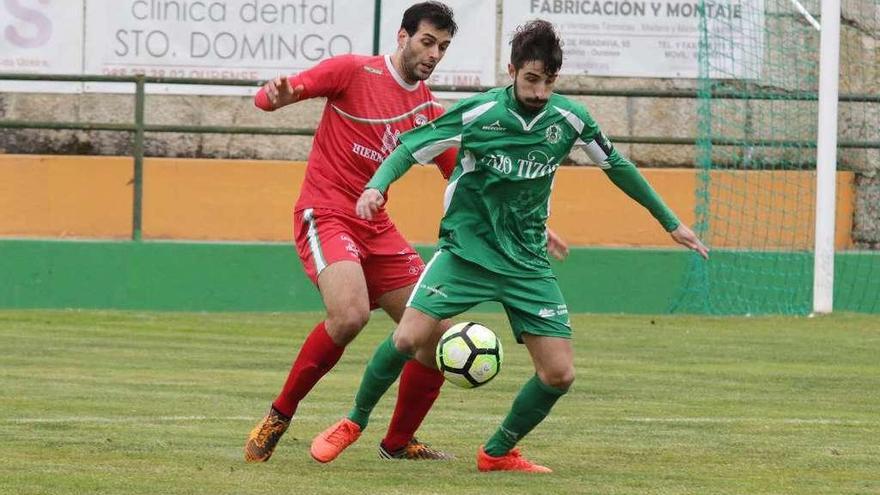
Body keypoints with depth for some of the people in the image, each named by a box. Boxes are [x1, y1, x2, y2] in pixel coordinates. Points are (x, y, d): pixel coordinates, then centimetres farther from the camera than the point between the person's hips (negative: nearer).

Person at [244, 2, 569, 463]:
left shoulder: (428, 109, 12)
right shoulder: (354, 71, -6)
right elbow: (269, 96, -8)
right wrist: (276, 95, -34)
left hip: (376, 229, 7)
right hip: (325, 214, -7)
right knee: (350, 315, -32)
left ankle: (399, 442, 21)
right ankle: (278, 416, -14)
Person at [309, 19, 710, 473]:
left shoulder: (569, 119, -3)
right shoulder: (478, 113, -12)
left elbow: (615, 165, 12)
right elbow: (410, 150, -6)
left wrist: (670, 222, 18)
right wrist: (376, 186, -27)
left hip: (527, 261, 3)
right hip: (466, 249, -3)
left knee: (559, 373, -6)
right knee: (409, 337, -21)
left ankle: (497, 453, 17)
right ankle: (353, 423, 4)